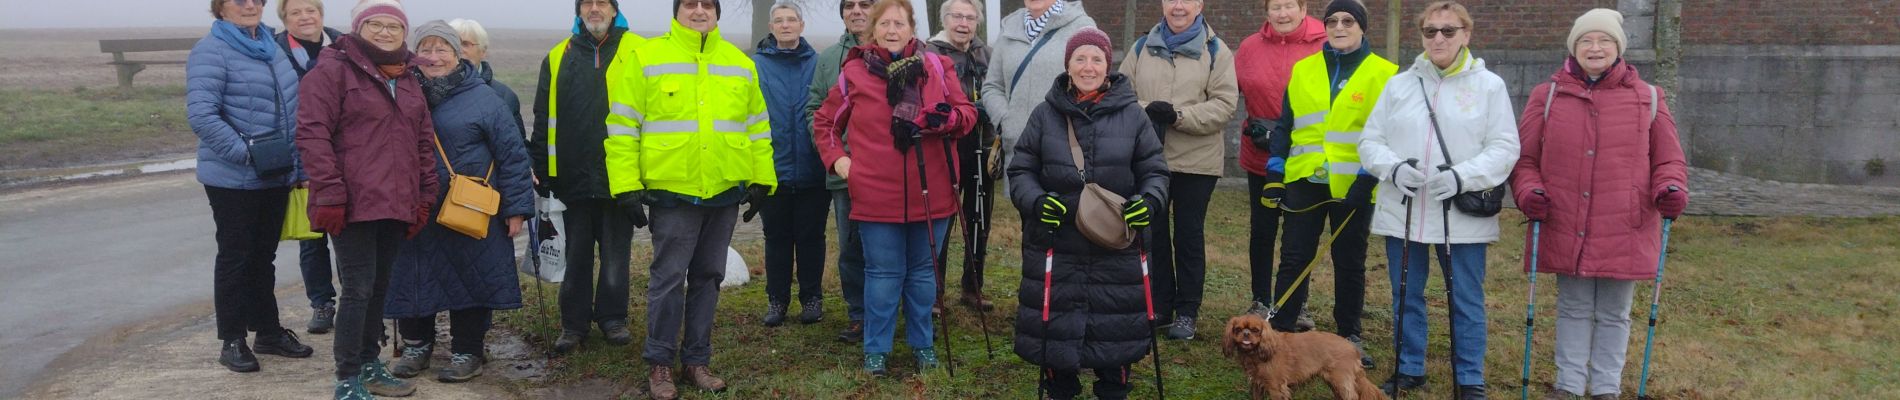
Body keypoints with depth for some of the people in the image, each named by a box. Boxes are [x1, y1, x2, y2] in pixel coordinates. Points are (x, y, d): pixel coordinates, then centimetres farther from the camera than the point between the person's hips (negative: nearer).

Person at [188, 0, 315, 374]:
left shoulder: (271, 48, 11)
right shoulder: (211, 50, -12)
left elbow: (292, 109, 17)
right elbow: (201, 115, -21)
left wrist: (297, 163, 12)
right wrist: (245, 153, -24)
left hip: (276, 177, 7)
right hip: (232, 180, -7)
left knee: (263, 256, 16)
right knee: (235, 256, 3)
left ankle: (268, 331, 27)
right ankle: (232, 341, 14)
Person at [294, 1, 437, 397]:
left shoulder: (407, 80, 17)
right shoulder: (332, 69, -5)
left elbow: (424, 142, 19)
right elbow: (312, 134, -13)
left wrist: (425, 197, 12)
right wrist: (329, 195, -18)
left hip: (396, 205, 7)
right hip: (352, 204, -7)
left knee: (379, 286, 14)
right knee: (358, 288, -6)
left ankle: (369, 364, 26)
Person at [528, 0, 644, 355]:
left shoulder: (638, 53, 2)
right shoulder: (558, 58, 9)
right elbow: (543, 120, 10)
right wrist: (540, 171, 4)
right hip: (574, 176, 2)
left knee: (616, 253, 7)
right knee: (576, 255, 9)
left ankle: (612, 318, 20)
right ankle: (574, 323, 18)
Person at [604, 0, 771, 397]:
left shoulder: (740, 63, 10)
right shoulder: (645, 58, -2)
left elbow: (757, 127, 14)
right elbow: (623, 126, -3)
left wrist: (762, 181, 9)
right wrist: (626, 186, -8)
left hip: (726, 192, 4)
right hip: (672, 191, -4)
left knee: (708, 276, 11)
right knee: (668, 278, -1)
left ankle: (697, 358, 22)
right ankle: (660, 362, 12)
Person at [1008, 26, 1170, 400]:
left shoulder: (1132, 115, 2)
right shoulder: (1045, 114, 2)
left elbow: (1154, 171, 6)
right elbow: (1020, 171, 5)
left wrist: (1149, 200, -16)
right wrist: (1035, 201, -15)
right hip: (1055, 244, 0)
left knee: (1115, 327, 7)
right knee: (1056, 326, 7)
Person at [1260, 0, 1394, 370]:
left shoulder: (1384, 74, -1)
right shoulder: (1302, 70, 8)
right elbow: (1284, 126, 10)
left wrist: (1368, 178, -13)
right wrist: (1274, 174, 4)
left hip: (1353, 186, -2)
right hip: (1305, 182, 2)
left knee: (1349, 262, 10)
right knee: (1293, 258, 3)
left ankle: (1349, 336, 22)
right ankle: (1279, 330, 11)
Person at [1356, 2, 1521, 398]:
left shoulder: (1490, 86, 1)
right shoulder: (1399, 84, 9)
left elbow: (1504, 148, -3)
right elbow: (1370, 141, 7)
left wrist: (1462, 176, -19)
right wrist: (1394, 168, -13)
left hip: (1463, 216, -3)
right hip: (1402, 212, 3)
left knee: (1466, 301, 4)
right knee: (1406, 297, 12)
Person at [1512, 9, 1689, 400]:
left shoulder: (1647, 98, 4)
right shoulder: (1547, 96, 3)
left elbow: (1668, 159, 8)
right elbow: (1524, 157, 6)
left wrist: (1671, 189, -12)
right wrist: (1529, 191, -12)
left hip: (1624, 232, 0)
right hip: (1565, 229, 0)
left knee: (1613, 315, 11)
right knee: (1573, 310, 11)